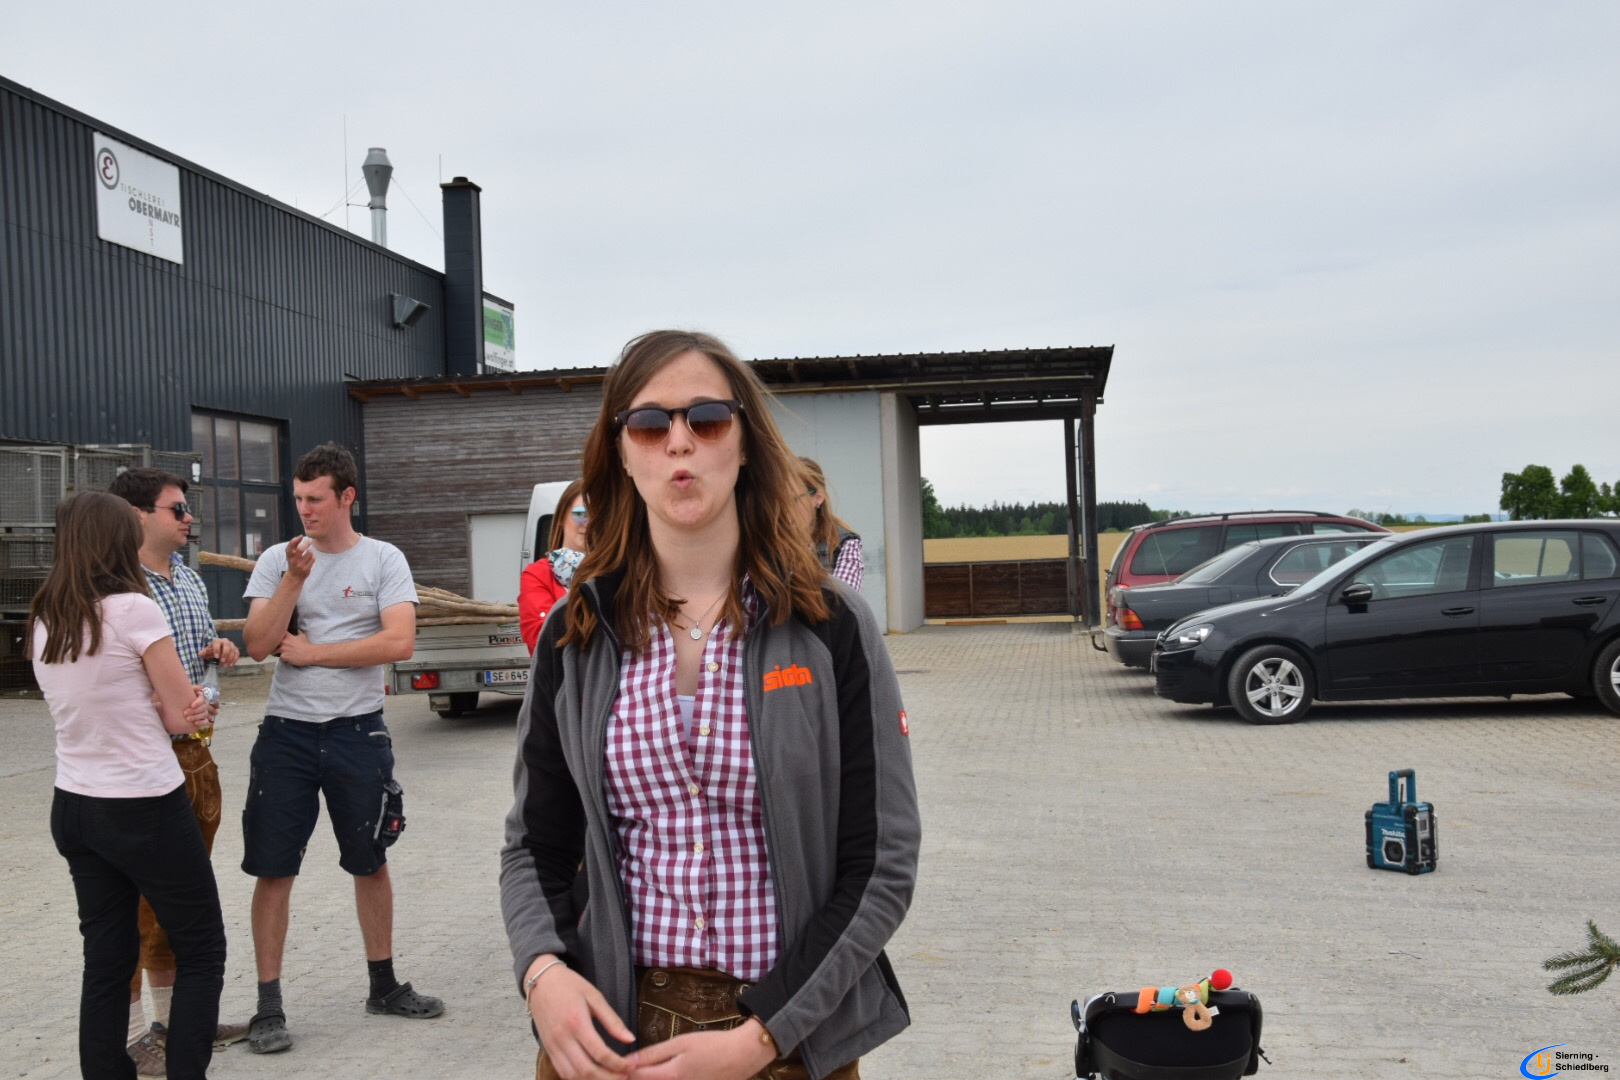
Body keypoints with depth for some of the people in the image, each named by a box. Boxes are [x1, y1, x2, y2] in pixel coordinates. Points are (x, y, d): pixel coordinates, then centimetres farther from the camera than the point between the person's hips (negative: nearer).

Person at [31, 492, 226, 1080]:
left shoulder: (42, 623, 6)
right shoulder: (134, 610, -16)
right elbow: (185, 713, -12)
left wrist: (158, 708, -4)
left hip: (73, 806, 7)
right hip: (144, 808, -7)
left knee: (106, 959, 12)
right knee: (202, 953, 6)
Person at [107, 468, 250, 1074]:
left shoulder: (188, 577, 12)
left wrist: (219, 650, 3)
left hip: (196, 753, 9)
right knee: (139, 897, 1)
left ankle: (174, 1017, 32)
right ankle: (132, 1033, 15)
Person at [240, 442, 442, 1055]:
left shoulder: (383, 560, -2)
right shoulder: (277, 561, 3)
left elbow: (399, 642, -15)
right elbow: (257, 645, -7)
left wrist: (311, 652, -11)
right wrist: (295, 579, -16)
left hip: (357, 732, -1)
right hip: (287, 732, 1)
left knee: (371, 863, 11)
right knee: (273, 868, 2)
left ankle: (383, 985, 27)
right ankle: (268, 1005, 15)